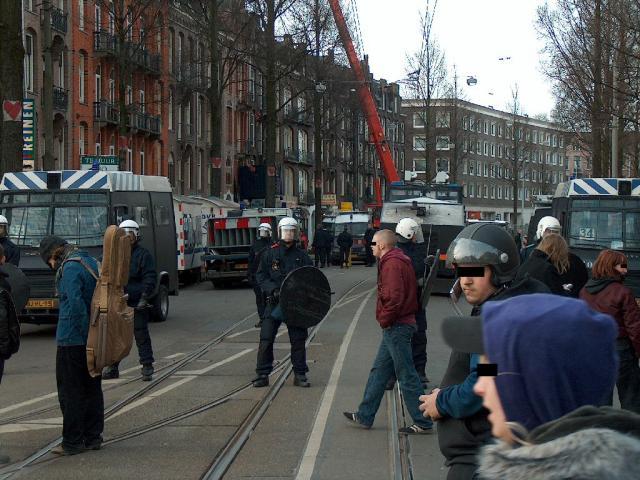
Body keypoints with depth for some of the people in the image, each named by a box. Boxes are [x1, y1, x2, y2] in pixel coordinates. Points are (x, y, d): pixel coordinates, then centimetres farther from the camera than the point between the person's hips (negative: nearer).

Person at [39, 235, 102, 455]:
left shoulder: (70, 269, -15)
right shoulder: (91, 262, 13)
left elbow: (75, 304, -25)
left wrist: (84, 331, -18)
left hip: (73, 340, -9)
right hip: (93, 340, 9)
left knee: (71, 390, -1)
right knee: (92, 388, 14)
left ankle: (72, 442, 3)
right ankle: (93, 437, 20)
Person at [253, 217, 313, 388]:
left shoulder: (302, 256, 4)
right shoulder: (270, 253, 2)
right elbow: (260, 276, 2)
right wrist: (273, 289, -13)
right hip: (275, 302, -1)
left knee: (298, 340, 6)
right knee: (266, 339, -4)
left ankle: (300, 375, 17)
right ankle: (262, 375, 4)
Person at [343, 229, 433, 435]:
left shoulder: (392, 264, -16)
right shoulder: (399, 261, 16)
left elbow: (395, 297, -26)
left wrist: (385, 319, -14)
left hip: (396, 327, -11)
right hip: (396, 327, 11)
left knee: (407, 375, -5)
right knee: (379, 371, 16)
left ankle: (422, 423, 0)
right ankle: (365, 416, 24)